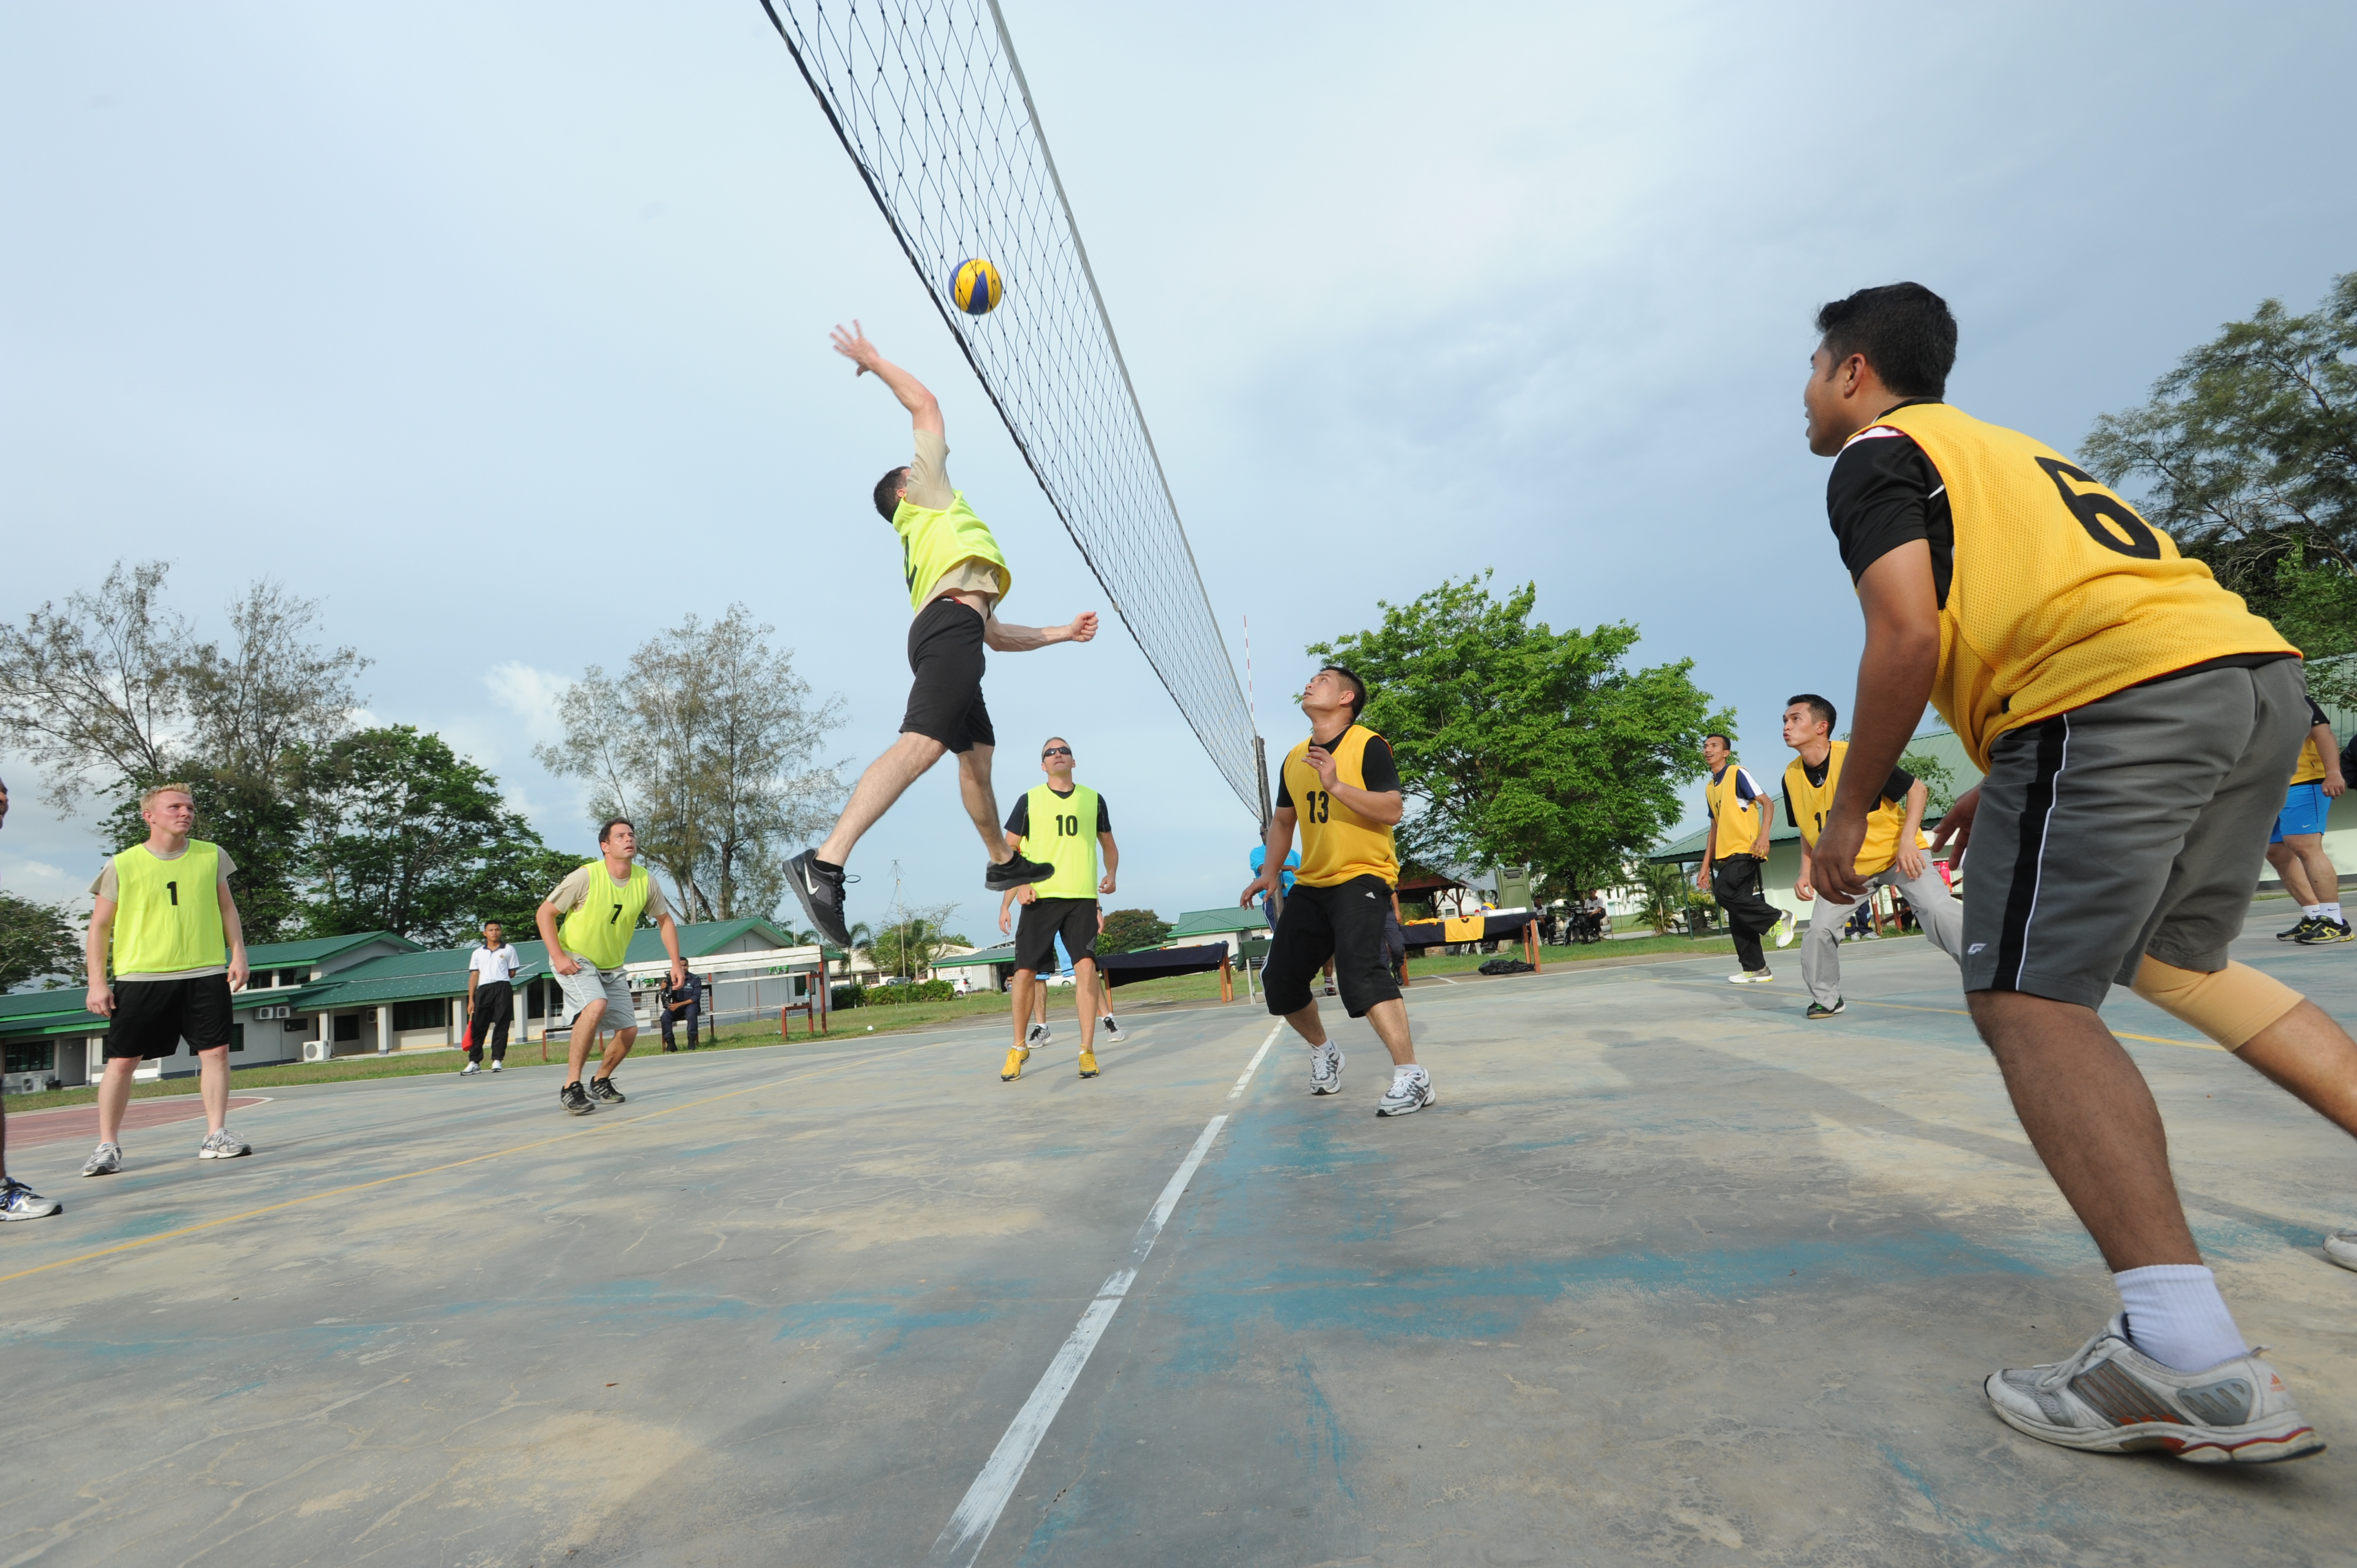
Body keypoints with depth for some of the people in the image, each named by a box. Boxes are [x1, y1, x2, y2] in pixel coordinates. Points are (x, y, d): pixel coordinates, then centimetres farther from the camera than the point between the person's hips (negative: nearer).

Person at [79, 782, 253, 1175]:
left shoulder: (211, 856, 6)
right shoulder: (123, 866, -1)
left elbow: (226, 907, 15)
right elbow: (100, 925, 4)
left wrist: (238, 954, 6)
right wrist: (98, 981, -2)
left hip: (206, 973, 2)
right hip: (140, 977, -1)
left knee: (216, 1052, -1)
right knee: (122, 1061, 1)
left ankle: (216, 1135, 7)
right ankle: (107, 1145, 16)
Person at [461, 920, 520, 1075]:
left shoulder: (509, 949, 10)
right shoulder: (478, 953, 14)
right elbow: (474, 976, 9)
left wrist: (500, 979, 2)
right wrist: (471, 1000, 4)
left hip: (503, 990, -2)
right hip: (483, 991, 2)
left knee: (501, 1026, -2)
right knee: (477, 1027, -1)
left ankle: (497, 1061, 1)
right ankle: (474, 1063, 4)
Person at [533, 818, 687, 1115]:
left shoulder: (645, 881, -7)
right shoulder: (586, 877, -21)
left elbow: (664, 920, 7)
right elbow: (544, 913, -13)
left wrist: (676, 962, 0)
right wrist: (558, 956, -22)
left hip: (612, 967, 6)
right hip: (574, 960, -6)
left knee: (629, 1031, 3)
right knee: (596, 1005, -33)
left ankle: (600, 1083, 29)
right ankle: (571, 1088, -24)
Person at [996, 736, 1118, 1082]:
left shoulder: (1094, 799, 12)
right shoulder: (1029, 800, 8)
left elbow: (1110, 847, 21)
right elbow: (1009, 849, 9)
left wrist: (1110, 876, 1)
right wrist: (1020, 884, -7)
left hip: (1082, 898, 1)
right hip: (1039, 897, 0)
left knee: (1085, 965, -14)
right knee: (1025, 971, -1)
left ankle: (1087, 1050, -6)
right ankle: (1019, 1047, 19)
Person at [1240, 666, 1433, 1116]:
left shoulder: (1368, 746, -9)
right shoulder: (1294, 759, 11)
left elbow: (1393, 811, -21)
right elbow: (1283, 820, 21)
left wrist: (1336, 785, -30)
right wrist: (1270, 872, 8)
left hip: (1362, 878, -7)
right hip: (1311, 885, 7)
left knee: (1360, 973, -27)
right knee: (1279, 981, 7)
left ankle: (1412, 1078, -17)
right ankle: (1323, 1052, 34)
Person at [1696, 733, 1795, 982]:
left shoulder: (1738, 773, -2)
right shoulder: (1709, 788, 19)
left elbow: (1768, 803, -8)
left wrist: (1764, 836, -23)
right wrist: (1706, 865, 18)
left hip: (1745, 851, -8)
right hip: (1726, 856, 8)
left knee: (1723, 891, -24)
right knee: (1737, 915, 4)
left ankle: (1777, 918, -7)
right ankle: (1755, 969, 7)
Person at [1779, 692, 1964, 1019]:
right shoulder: (1792, 777, -7)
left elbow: (1917, 789, -15)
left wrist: (1907, 841, -25)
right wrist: (1806, 870, -4)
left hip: (1897, 853, -4)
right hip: (1845, 867, 4)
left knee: (1938, 911, -22)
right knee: (1821, 928, -4)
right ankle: (1827, 1000, 16)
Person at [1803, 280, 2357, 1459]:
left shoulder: (1875, 456, 4)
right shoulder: (2011, 447, 30)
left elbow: (1909, 635, -11)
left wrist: (1847, 812, -4)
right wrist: (2007, 785, 28)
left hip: (2117, 699, -9)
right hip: (2257, 671, 10)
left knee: (2028, 1001, -11)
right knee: (2178, 961, 23)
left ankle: (2192, 1362, -22)